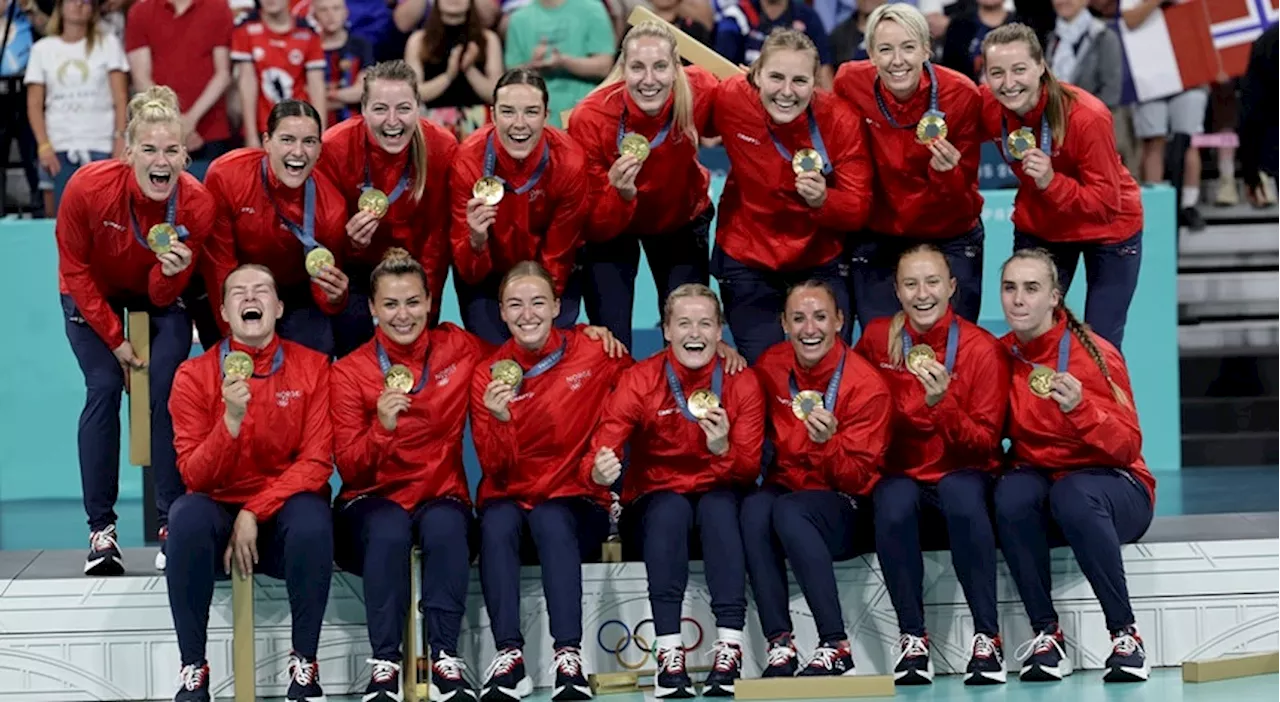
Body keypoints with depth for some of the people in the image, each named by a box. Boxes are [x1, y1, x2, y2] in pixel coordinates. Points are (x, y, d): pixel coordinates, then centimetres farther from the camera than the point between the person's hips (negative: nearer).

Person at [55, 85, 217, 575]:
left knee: (167, 391, -13)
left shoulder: (197, 204, -30)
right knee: (104, 388, -14)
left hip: (159, 293, 1)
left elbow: (164, 298, -19)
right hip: (93, 295, -1)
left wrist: (172, 271, -42)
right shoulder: (88, 187, -33)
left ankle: (172, 525, -5)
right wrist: (115, 340, -14)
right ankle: (101, 529, -8)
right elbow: (75, 270, -16)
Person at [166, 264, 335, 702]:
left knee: (312, 516, -34)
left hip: (283, 520, 0)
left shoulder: (312, 367, -2)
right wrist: (231, 420, -26)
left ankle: (304, 666, -21)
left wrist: (254, 513, -18)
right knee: (188, 515, -33)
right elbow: (194, 475, -9)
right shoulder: (195, 375, -2)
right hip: (219, 510, 0)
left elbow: (316, 462, -7)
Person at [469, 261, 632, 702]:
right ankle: (508, 655, -33)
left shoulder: (593, 355, -5)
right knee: (497, 522, -32)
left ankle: (569, 657, -39)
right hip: (511, 498, 1)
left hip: (575, 503, -1)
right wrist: (499, 419, -25)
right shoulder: (488, 375, -2)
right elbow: (495, 471, -7)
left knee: (551, 520, -34)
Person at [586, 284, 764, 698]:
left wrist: (723, 450, -32)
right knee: (670, 509, -32)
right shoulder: (639, 380, -11)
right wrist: (600, 470, -45)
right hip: (654, 508, -1)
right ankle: (669, 655, -38)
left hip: (721, 502, 1)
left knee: (719, 504, -31)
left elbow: (749, 470, -9)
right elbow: (601, 451, -21)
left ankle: (729, 650, -38)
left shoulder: (742, 384, -7)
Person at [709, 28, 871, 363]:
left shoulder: (841, 120, -21)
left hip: (820, 260, 0)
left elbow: (858, 210, -18)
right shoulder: (730, 101, -19)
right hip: (747, 260, 0)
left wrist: (823, 201, -36)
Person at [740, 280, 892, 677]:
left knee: (789, 510, -34)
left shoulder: (866, 385, -12)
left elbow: (859, 479, -12)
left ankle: (836, 648, -31)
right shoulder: (771, 366, 0)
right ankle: (779, 645, -34)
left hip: (843, 510, -4)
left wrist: (827, 443, -30)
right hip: (785, 489, 4)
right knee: (755, 507, -30)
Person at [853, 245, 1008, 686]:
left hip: (963, 479, -2)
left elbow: (985, 442, -8)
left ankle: (987, 638, -31)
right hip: (902, 476, 2)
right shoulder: (877, 339, 0)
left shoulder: (982, 348, -7)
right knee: (893, 501, -34)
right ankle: (912, 640, -26)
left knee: (962, 492, -37)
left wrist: (942, 404, -26)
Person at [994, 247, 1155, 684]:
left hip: (1112, 487, -3)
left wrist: (1080, 409, -31)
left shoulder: (1094, 354, -12)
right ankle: (1047, 634, -21)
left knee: (1073, 496, -38)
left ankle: (1125, 635, -26)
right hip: (1039, 479, 3)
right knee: (1011, 494, -32)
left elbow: (1128, 448, -15)